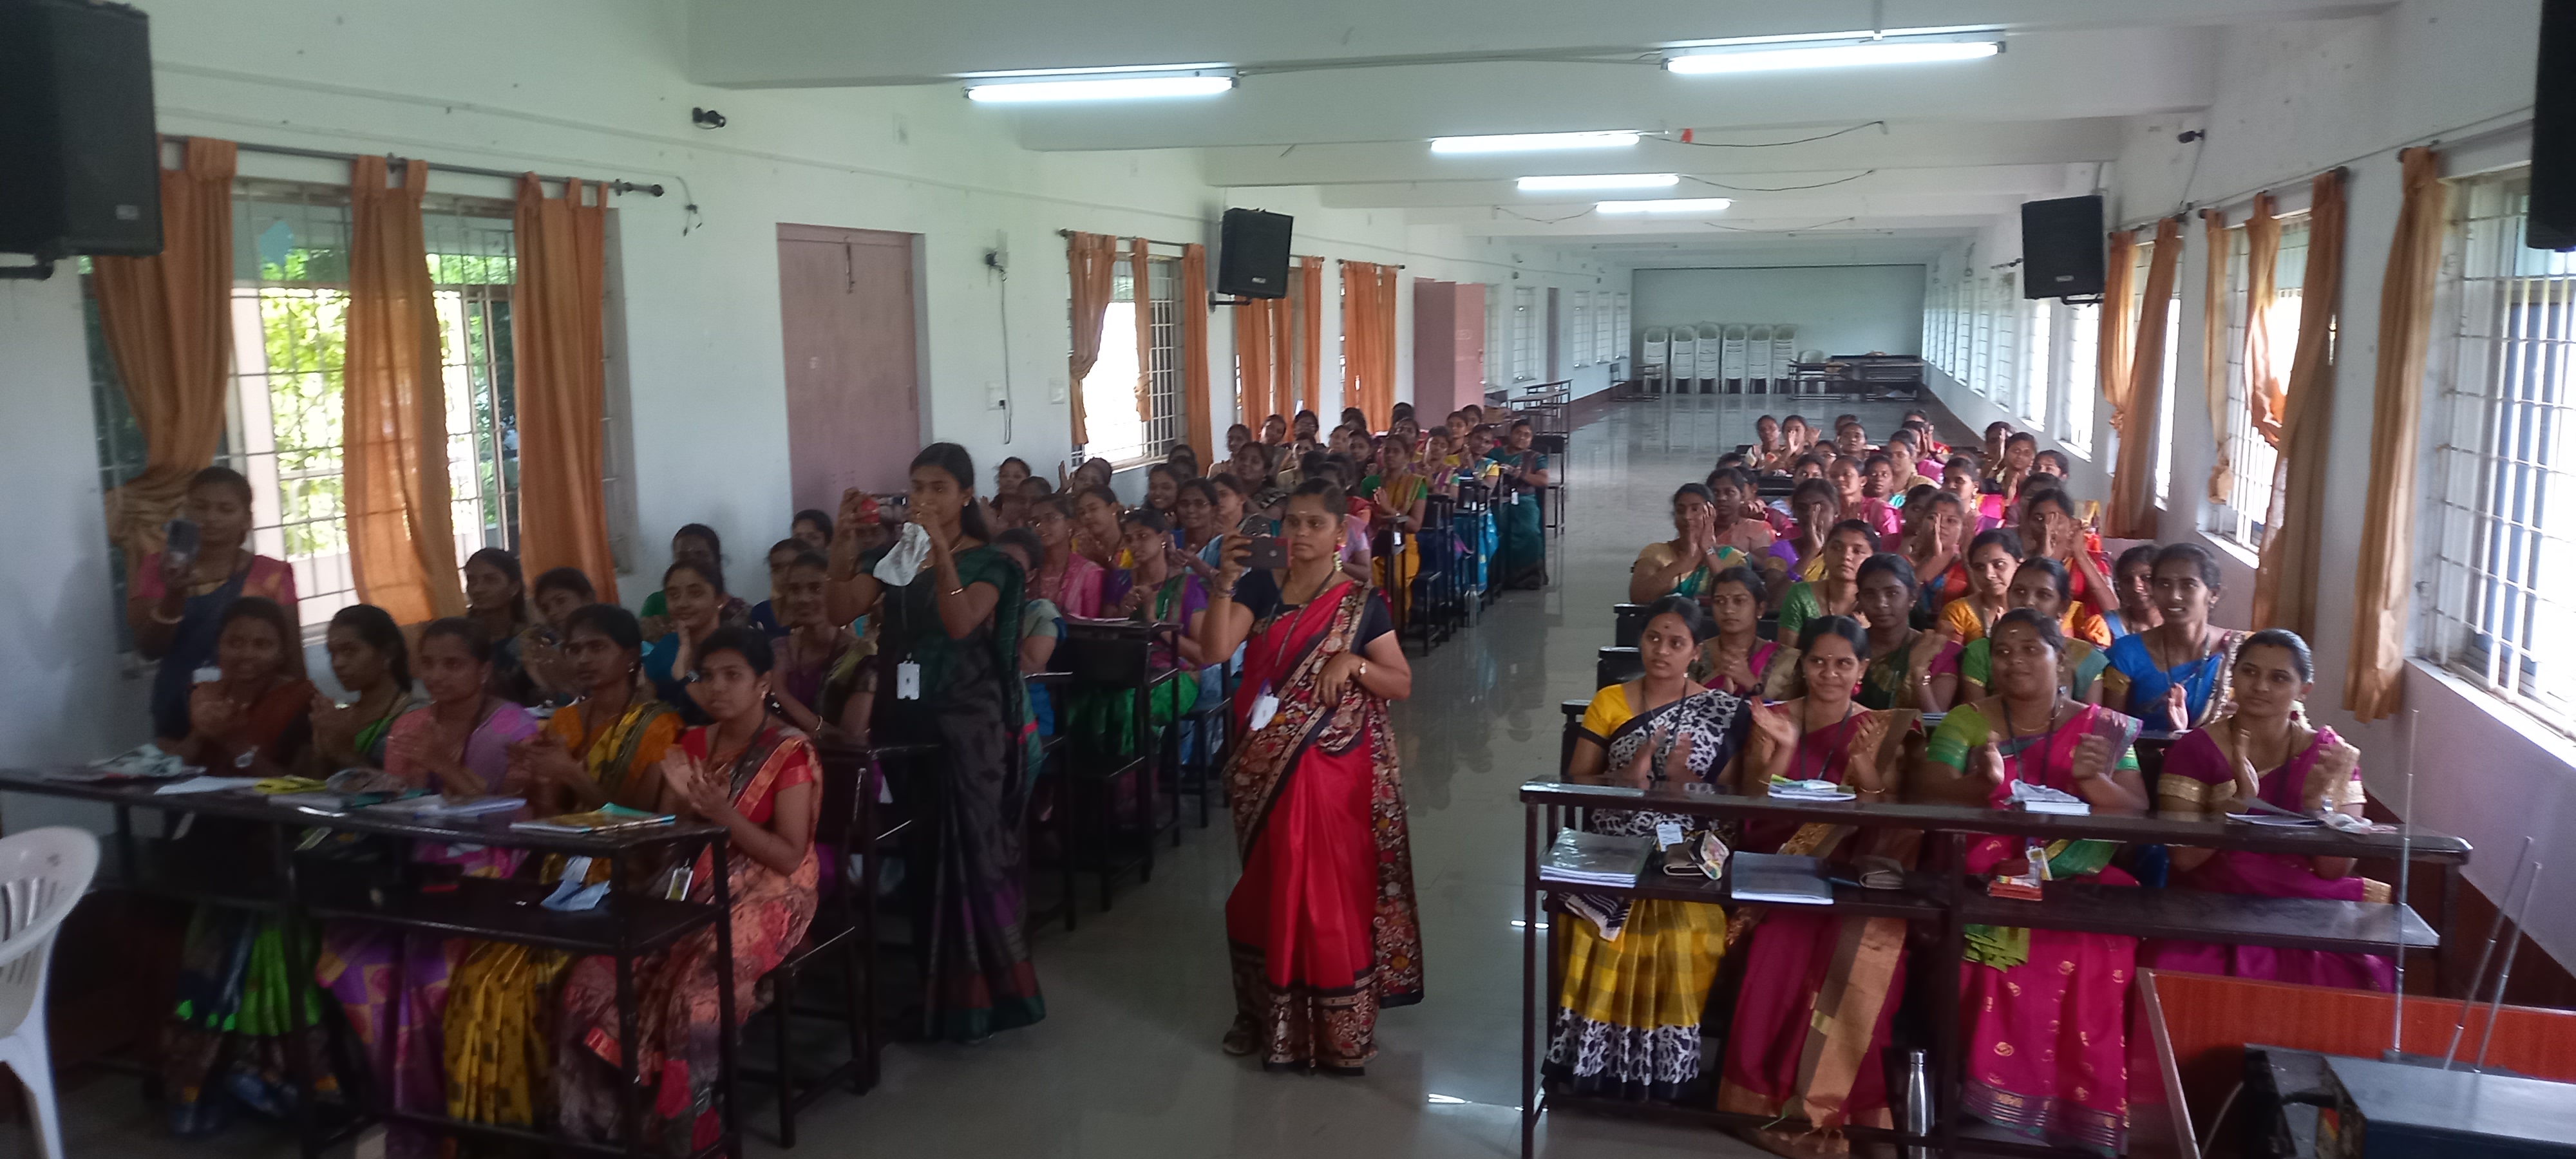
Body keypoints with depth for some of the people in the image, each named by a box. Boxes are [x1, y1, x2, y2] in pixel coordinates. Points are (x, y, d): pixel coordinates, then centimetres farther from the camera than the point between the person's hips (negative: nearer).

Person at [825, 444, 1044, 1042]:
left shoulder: (987, 561, -3)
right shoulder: (892, 554, 8)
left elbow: (961, 623, -20)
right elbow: (842, 610, -4)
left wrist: (939, 548, -28)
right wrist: (843, 542, -16)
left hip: (965, 722, -4)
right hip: (900, 715, 4)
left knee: (966, 848, -3)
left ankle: (972, 989, 8)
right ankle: (924, 984, 18)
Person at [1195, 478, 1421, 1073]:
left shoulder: (1360, 602, -2)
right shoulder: (1261, 588, 2)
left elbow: (1402, 684, -1)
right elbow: (1215, 649, -13)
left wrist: (1352, 663, -18)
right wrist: (1226, 580, -24)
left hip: (1332, 769, -2)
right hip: (1264, 768, 2)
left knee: (1329, 894, 1)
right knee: (1270, 890, 11)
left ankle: (1336, 1030, 13)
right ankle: (1270, 1017, 25)